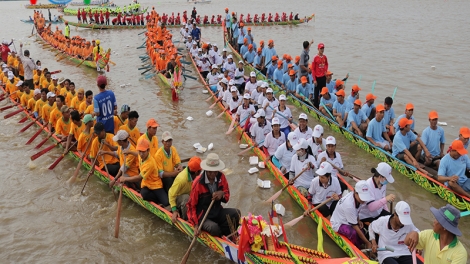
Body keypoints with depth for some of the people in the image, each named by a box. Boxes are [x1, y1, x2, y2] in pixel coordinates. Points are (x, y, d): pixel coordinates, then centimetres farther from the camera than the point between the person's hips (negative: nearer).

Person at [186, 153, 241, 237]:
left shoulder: (221, 177, -3)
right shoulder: (198, 183, -16)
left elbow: (227, 198, 8)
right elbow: (191, 205, -7)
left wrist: (222, 194, -17)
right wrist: (196, 225, -14)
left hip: (218, 212, 5)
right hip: (202, 216, -5)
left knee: (236, 213, -21)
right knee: (214, 228, -34)